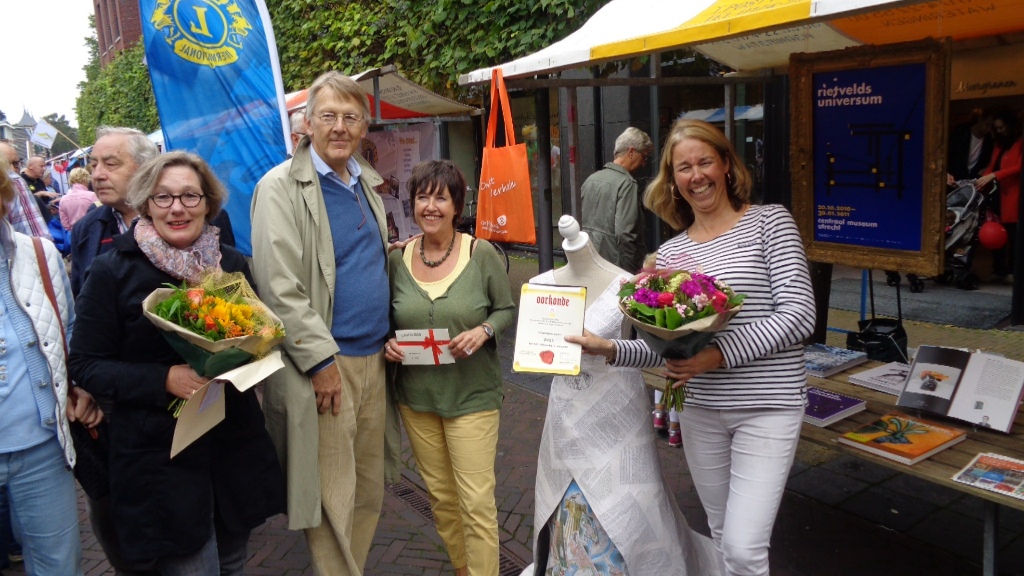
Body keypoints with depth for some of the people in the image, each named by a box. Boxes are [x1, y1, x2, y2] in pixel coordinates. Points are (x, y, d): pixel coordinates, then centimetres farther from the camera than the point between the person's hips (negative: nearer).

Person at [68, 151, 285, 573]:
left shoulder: (232, 264, 4)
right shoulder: (112, 272, -6)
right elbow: (85, 365, -6)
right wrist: (165, 379, -21)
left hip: (236, 443, 4)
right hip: (159, 454, -4)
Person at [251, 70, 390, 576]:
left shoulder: (367, 183, 13)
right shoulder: (281, 187, -9)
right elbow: (280, 289, -15)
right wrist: (322, 360, -16)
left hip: (374, 359, 7)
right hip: (323, 364, -7)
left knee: (369, 488, 16)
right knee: (333, 496, 3)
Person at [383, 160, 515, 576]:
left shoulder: (482, 254, -7)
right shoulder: (397, 258, 1)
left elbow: (507, 310, 1)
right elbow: (388, 319, 11)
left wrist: (483, 331, -18)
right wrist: (388, 343, -9)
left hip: (473, 395, -3)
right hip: (416, 395, 3)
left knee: (476, 500, -2)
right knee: (440, 495, 16)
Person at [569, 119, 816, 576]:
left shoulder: (769, 221, -4)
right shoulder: (670, 252, 7)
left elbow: (799, 317, -13)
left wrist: (718, 355, -20)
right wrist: (611, 349, -12)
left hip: (767, 406, -4)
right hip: (699, 408, 5)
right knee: (723, 535, 18)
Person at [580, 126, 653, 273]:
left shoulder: (591, 179, 9)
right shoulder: (627, 183, -14)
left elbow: (579, 223, 14)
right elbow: (625, 234, -21)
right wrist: (632, 274, -13)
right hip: (614, 268, -8)